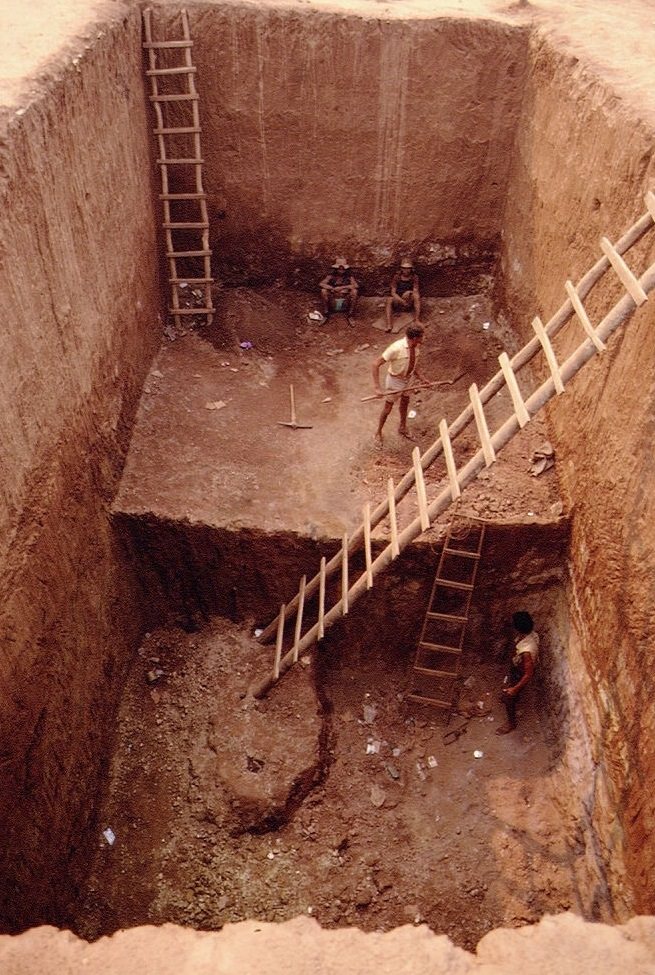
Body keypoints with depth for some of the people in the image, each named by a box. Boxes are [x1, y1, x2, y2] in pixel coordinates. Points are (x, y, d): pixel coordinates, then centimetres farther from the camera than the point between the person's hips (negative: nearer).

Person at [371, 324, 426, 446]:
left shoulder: (416, 346, -14)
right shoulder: (396, 348, -35)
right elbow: (376, 364, -32)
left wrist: (420, 377, 3)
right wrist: (377, 387, -35)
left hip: (408, 378, 6)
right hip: (395, 380, -6)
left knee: (405, 402, 26)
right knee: (388, 408, 11)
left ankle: (403, 428, 52)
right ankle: (378, 433, 36)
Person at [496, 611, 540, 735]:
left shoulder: (526, 651, -46)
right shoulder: (531, 634, -22)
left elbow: (529, 674, -34)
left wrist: (515, 689, -22)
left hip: (519, 675, -7)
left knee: (508, 698, 17)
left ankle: (511, 723, 41)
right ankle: (513, 698, 66)